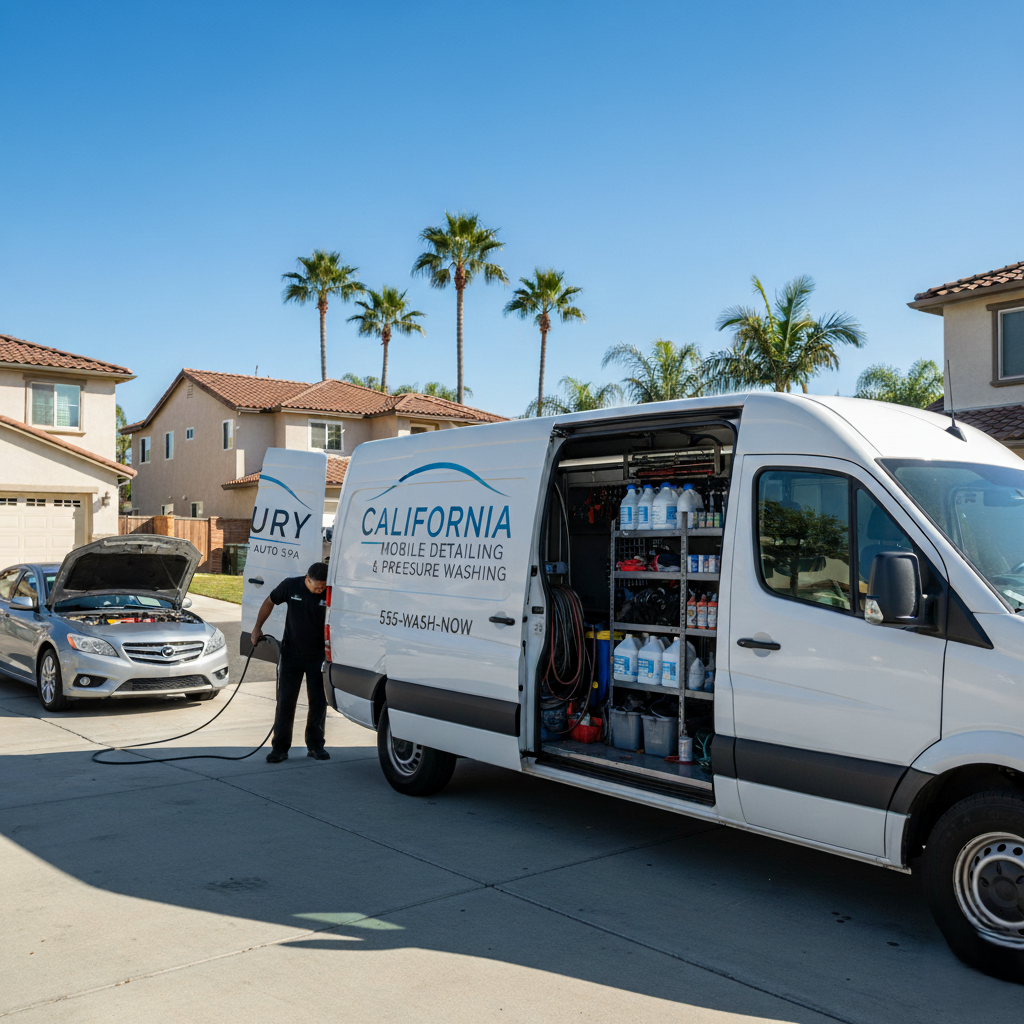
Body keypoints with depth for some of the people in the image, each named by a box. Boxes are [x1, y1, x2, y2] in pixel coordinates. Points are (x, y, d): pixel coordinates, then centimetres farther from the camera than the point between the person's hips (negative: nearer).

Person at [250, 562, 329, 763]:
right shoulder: (291, 586, -10)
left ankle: (315, 745, 19)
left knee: (319, 702, 5)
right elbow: (269, 602, 7)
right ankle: (280, 748, 11)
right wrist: (257, 628, 7)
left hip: (317, 657, 0)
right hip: (291, 654, 0)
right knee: (285, 702, 4)